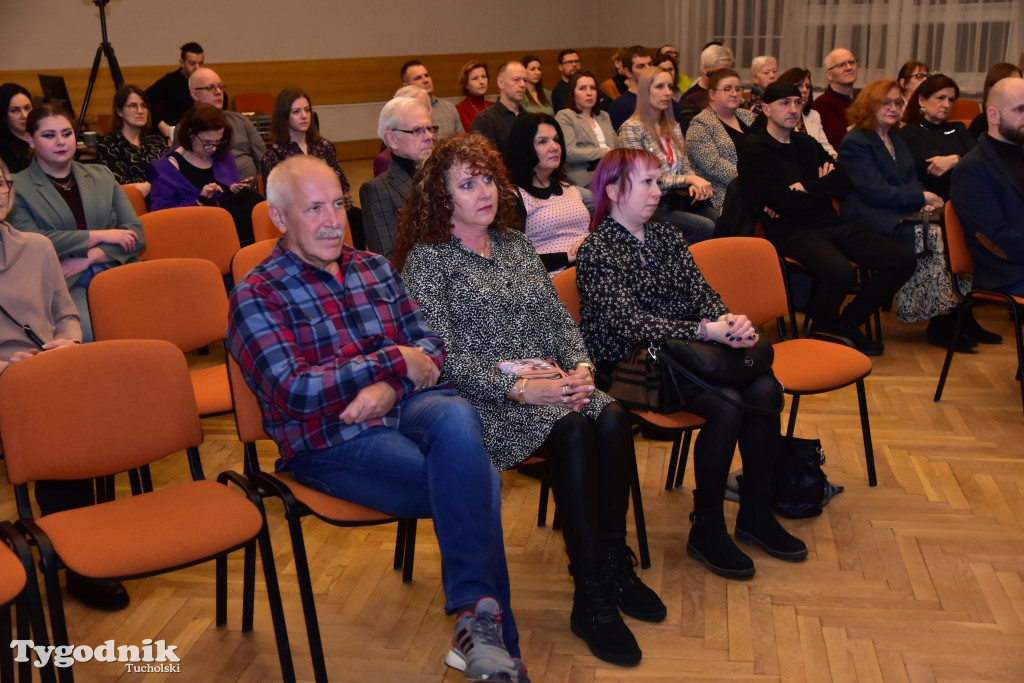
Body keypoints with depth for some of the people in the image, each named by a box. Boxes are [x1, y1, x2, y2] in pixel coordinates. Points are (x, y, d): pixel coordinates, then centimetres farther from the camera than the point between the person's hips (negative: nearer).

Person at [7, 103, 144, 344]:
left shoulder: (101, 175, 19)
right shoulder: (17, 188, 7)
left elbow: (136, 233, 11)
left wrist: (88, 258, -5)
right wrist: (101, 235, -6)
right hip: (65, 286, -3)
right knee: (88, 338, -34)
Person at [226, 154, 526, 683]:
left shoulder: (374, 268, 17)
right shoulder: (256, 296, 0)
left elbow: (430, 344, 11)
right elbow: (295, 391, -12)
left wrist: (391, 388, -11)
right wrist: (395, 360, -10)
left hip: (406, 408, 5)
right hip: (330, 443, -4)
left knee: (456, 416, -33)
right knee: (476, 479, -28)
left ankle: (479, 622, -28)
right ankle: (489, 629, -14)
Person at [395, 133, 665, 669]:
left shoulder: (515, 244, 18)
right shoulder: (426, 259, -3)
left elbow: (560, 319, 16)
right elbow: (442, 358, -12)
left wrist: (579, 368, -5)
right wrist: (519, 388, -21)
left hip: (552, 386, 6)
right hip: (482, 402, -6)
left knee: (611, 419, -23)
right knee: (572, 431, -31)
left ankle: (614, 566, -10)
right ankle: (591, 598, -22)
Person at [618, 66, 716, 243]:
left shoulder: (673, 126, 14)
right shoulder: (631, 129, -8)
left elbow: (685, 167, 16)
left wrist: (695, 185, -9)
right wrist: (689, 179, -16)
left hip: (679, 198, 7)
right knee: (705, 228, -27)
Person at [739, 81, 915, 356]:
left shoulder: (807, 144, 18)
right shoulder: (755, 151, -5)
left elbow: (845, 182, 6)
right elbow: (786, 204, -16)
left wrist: (805, 188, -9)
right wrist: (823, 187, 0)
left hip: (832, 225, 8)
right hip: (792, 233, -8)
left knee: (903, 260, -6)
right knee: (841, 271, -36)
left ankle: (847, 322, 10)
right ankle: (823, 329, -3)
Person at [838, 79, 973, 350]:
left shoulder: (896, 140, 22)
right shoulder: (854, 143, -5)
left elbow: (911, 182, 20)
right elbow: (876, 192, -14)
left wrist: (924, 201, -3)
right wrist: (922, 196, -11)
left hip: (902, 214, 7)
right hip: (871, 221, -7)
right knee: (931, 235, -29)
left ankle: (949, 320, -21)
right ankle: (943, 322, -19)